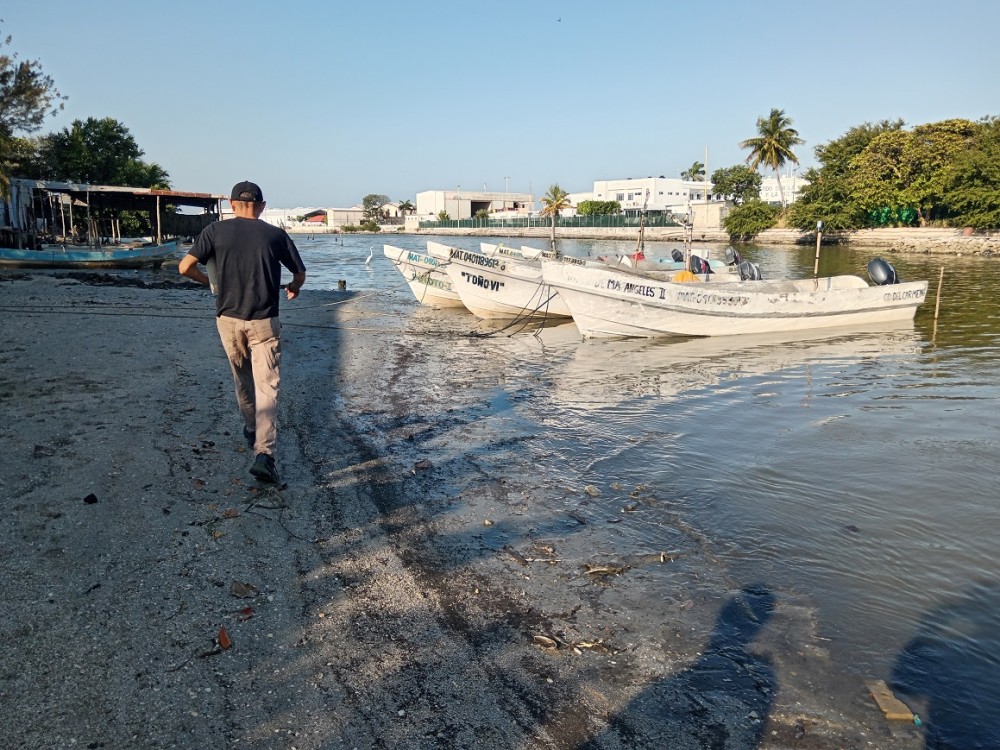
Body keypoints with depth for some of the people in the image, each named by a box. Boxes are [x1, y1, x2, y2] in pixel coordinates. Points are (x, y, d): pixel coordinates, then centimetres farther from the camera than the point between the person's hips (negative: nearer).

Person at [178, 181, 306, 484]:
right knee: (266, 386, -3)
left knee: (242, 379, 22)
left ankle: (251, 430, 41)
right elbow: (300, 274, 8)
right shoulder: (276, 234, 0)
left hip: (228, 319, 2)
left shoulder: (215, 231, 0)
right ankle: (264, 452, -16)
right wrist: (293, 288, 31)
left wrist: (209, 281, 13)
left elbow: (185, 267, -7)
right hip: (264, 322, -2)